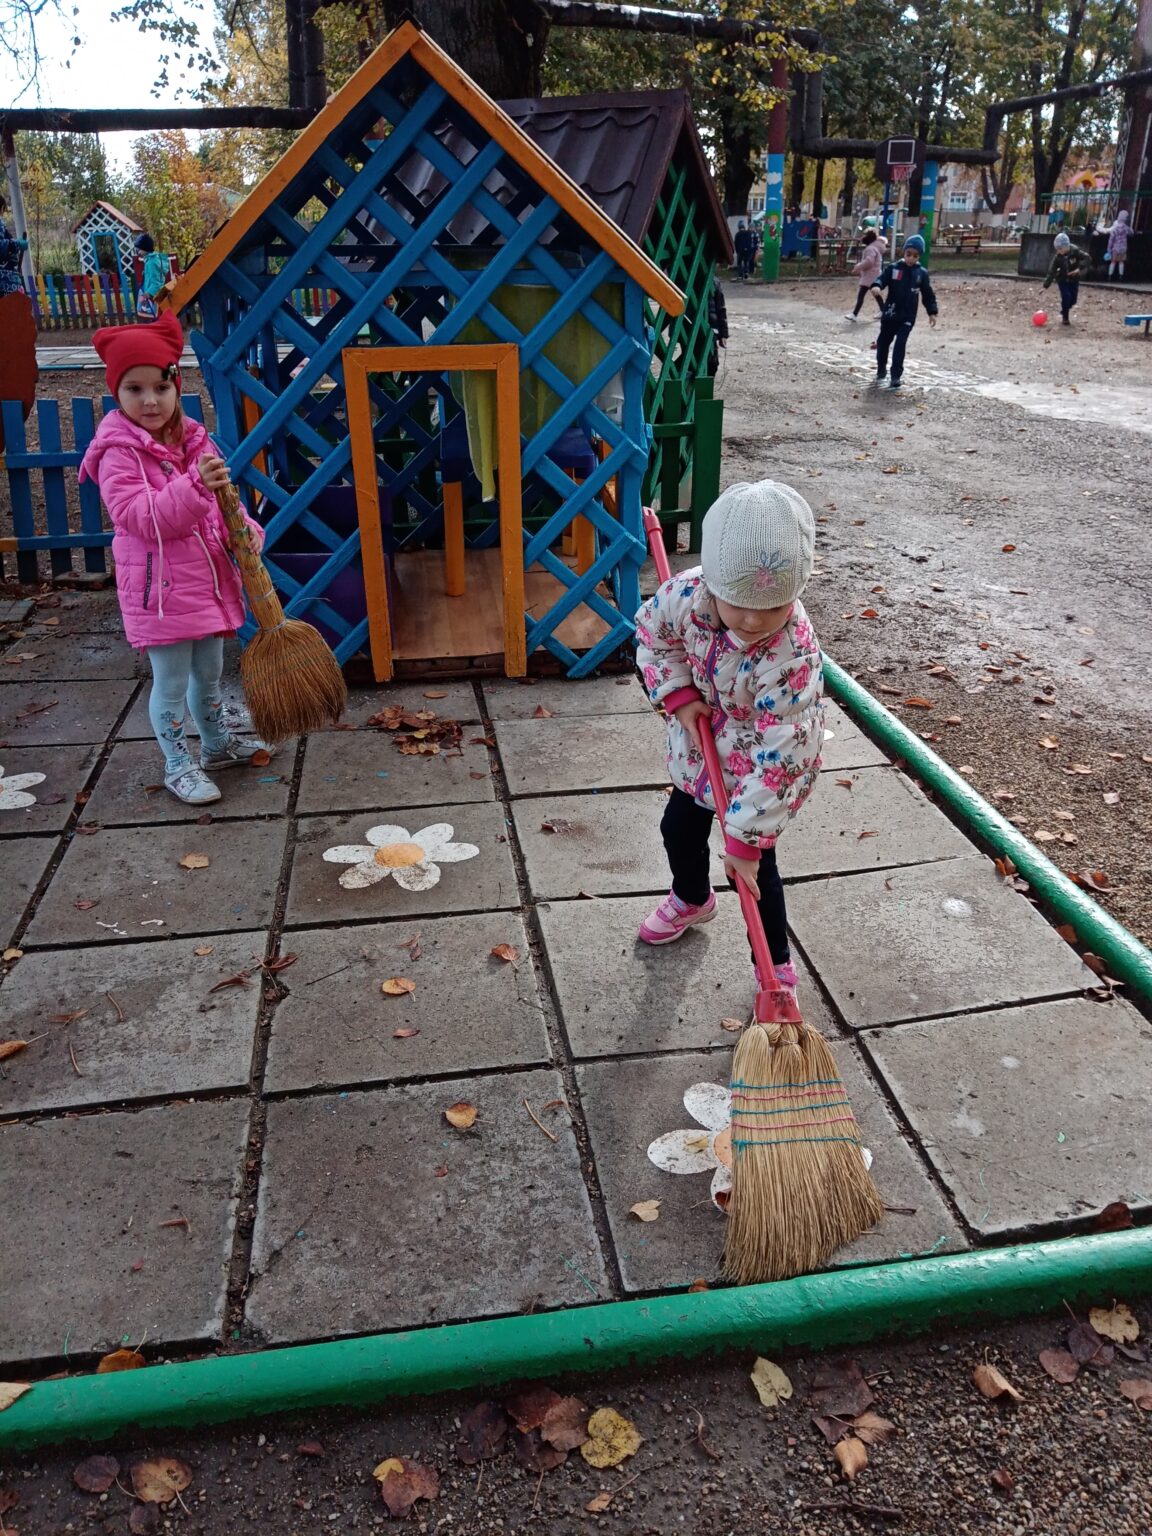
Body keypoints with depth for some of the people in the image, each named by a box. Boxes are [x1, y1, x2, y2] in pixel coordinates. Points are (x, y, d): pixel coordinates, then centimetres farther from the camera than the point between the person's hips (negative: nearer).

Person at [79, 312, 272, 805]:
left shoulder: (194, 441, 7)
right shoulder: (119, 454, -14)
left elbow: (218, 506, 14)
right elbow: (141, 516, -25)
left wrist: (245, 531, -7)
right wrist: (195, 485, -36)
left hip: (207, 580, 7)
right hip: (160, 588, -7)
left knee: (209, 673, 21)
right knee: (172, 683, 3)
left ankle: (217, 745, 40)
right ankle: (178, 766, 18)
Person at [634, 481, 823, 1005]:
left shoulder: (792, 658, -40)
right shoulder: (688, 594, -28)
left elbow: (779, 758, -37)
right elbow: (652, 632, -5)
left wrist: (745, 839, -33)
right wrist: (679, 695, -17)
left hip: (762, 766, -6)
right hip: (700, 750, 6)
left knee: (754, 864, -1)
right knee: (679, 829, 24)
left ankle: (777, 966, 22)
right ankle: (691, 899, 56)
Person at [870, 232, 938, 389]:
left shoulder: (921, 273, 1)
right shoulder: (893, 268, -2)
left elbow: (928, 294, 6)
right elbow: (882, 279, -12)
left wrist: (932, 312, 1)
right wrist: (876, 286, -36)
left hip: (908, 316, -1)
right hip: (890, 313, 2)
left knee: (900, 344, -11)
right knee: (883, 341, 13)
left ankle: (896, 376, -8)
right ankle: (881, 369, 35)